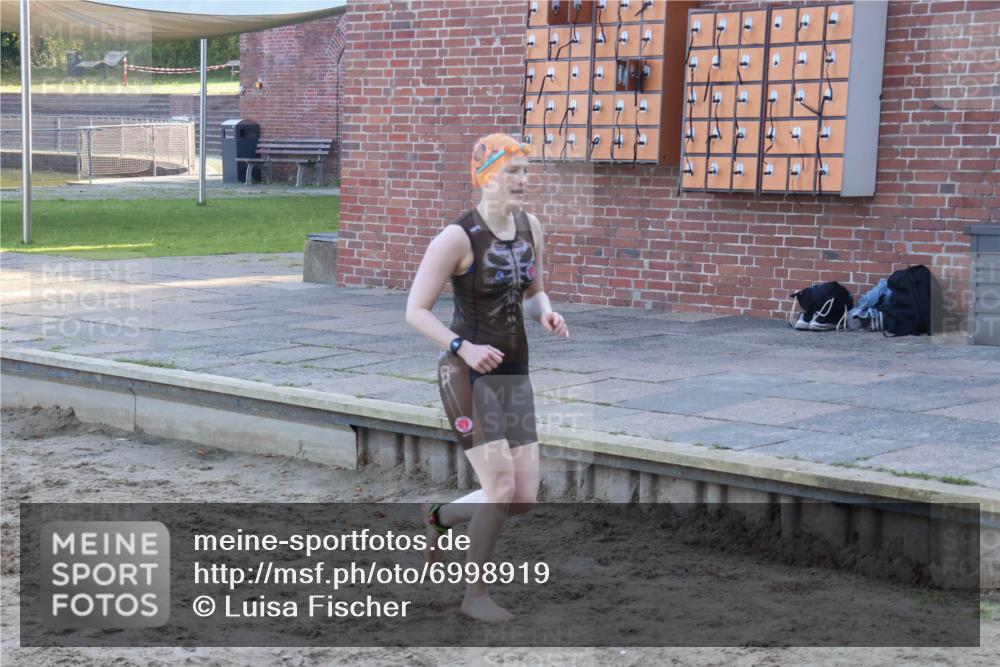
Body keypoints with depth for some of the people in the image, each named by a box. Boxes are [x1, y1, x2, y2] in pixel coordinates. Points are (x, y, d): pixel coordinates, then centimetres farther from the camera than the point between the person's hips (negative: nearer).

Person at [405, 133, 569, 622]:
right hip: (466, 374, -7)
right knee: (501, 486, -15)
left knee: (524, 499, 3)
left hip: (514, 375, 7)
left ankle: (438, 517, 31)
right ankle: (475, 594, 6)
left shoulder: (530, 228, 7)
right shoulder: (457, 237, -13)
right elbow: (416, 311, -11)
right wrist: (464, 347, -25)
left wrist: (547, 315, -4)